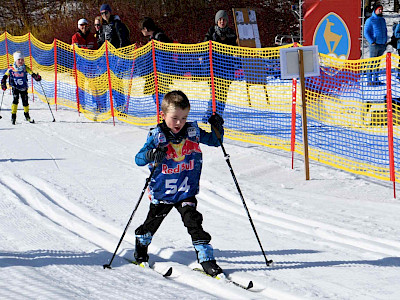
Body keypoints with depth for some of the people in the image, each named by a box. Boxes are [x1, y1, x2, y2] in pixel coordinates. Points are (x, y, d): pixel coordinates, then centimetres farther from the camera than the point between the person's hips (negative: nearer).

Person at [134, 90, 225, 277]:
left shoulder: (193, 132, -6)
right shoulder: (157, 136, -15)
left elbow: (214, 141, 8)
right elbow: (138, 158, -19)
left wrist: (217, 129, -13)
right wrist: (152, 155, -40)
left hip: (186, 192, 0)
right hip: (162, 192, 0)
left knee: (193, 222, -13)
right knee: (152, 223, 18)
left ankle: (206, 257, -8)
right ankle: (141, 247, 45)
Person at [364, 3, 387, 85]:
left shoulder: (382, 20, 16)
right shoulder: (370, 20, -5)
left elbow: (385, 31, 27)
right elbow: (366, 32, -8)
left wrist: (385, 41, 14)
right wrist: (372, 42, -14)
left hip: (382, 45, 7)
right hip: (374, 45, -7)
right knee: (372, 63, -7)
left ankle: (376, 80, 13)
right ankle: (370, 80, -7)